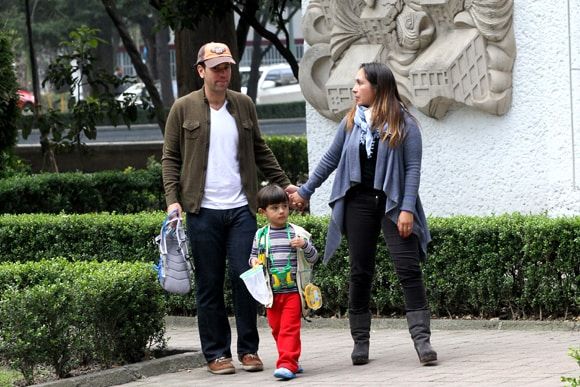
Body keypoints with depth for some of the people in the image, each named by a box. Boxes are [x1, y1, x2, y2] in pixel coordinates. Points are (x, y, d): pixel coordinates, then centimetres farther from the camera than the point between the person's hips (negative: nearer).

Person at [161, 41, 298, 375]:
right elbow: (170, 158, 4)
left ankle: (249, 349, 6)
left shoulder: (244, 105, 11)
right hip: (203, 210, -2)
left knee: (244, 277, -4)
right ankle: (216, 354, 8)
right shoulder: (184, 109, 3)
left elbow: (261, 151, 19)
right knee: (209, 285, 2)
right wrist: (173, 199, -7)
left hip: (241, 208, 2)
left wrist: (284, 183, 13)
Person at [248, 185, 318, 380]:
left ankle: (287, 364, -16)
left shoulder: (297, 232, 0)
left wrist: (305, 245, -16)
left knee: (290, 328, -11)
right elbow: (254, 256, 17)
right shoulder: (261, 235, 5)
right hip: (272, 292, 3)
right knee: (277, 329, 11)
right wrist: (254, 261, -7)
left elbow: (313, 258, 3)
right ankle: (291, 361, 24)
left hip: (293, 290, -3)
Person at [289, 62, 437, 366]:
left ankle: (421, 338, -12)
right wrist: (305, 191, 19)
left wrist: (407, 208, -15)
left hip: (393, 203, -4)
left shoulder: (404, 124, -3)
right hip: (359, 202, 4)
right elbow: (331, 159, 17)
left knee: (409, 270, -10)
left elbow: (413, 167, -7)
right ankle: (360, 342, 12)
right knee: (360, 272, 5)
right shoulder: (351, 122, 9)